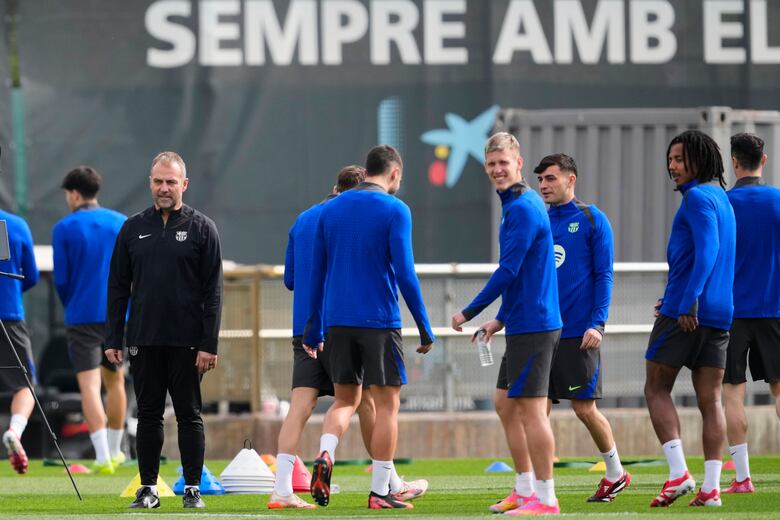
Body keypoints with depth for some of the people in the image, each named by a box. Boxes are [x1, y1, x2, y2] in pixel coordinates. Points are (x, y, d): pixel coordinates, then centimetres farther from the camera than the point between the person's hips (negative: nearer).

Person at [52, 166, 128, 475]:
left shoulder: (64, 229, -4)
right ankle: (115, 451, 27)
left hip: (82, 318, -4)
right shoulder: (121, 223, 6)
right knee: (115, 381, 19)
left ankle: (103, 456, -19)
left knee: (89, 385, -7)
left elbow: (61, 279, -3)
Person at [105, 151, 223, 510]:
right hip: (143, 341, 3)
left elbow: (213, 290, -3)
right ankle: (148, 489, 12)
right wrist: (113, 339, 3)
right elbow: (118, 287, 11)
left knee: (189, 415, 2)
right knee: (148, 415, 6)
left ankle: (193, 490, 7)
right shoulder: (133, 228, 9)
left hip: (186, 342, -3)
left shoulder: (202, 228, 1)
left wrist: (209, 344, -10)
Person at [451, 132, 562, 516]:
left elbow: (508, 271, -19)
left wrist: (469, 313, -11)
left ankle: (545, 499, -6)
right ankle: (524, 490, 21)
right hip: (523, 323, 10)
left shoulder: (523, 208, -15)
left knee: (531, 409, -8)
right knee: (505, 403, 16)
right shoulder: (518, 205, 17)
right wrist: (500, 320, 23)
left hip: (532, 325, -10)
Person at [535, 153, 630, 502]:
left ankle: (616, 474, 20)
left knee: (584, 407, 0)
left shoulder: (591, 220, -3)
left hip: (578, 334, -5)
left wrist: (597, 323, -14)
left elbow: (604, 275, -5)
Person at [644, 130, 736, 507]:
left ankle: (678, 473, -9)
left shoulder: (698, 198, -10)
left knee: (656, 388, 3)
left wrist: (688, 303, -25)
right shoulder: (722, 199, 18)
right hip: (719, 313, 8)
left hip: (687, 311, -8)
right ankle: (711, 488, -1)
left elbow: (706, 252, -22)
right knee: (709, 400, 4)